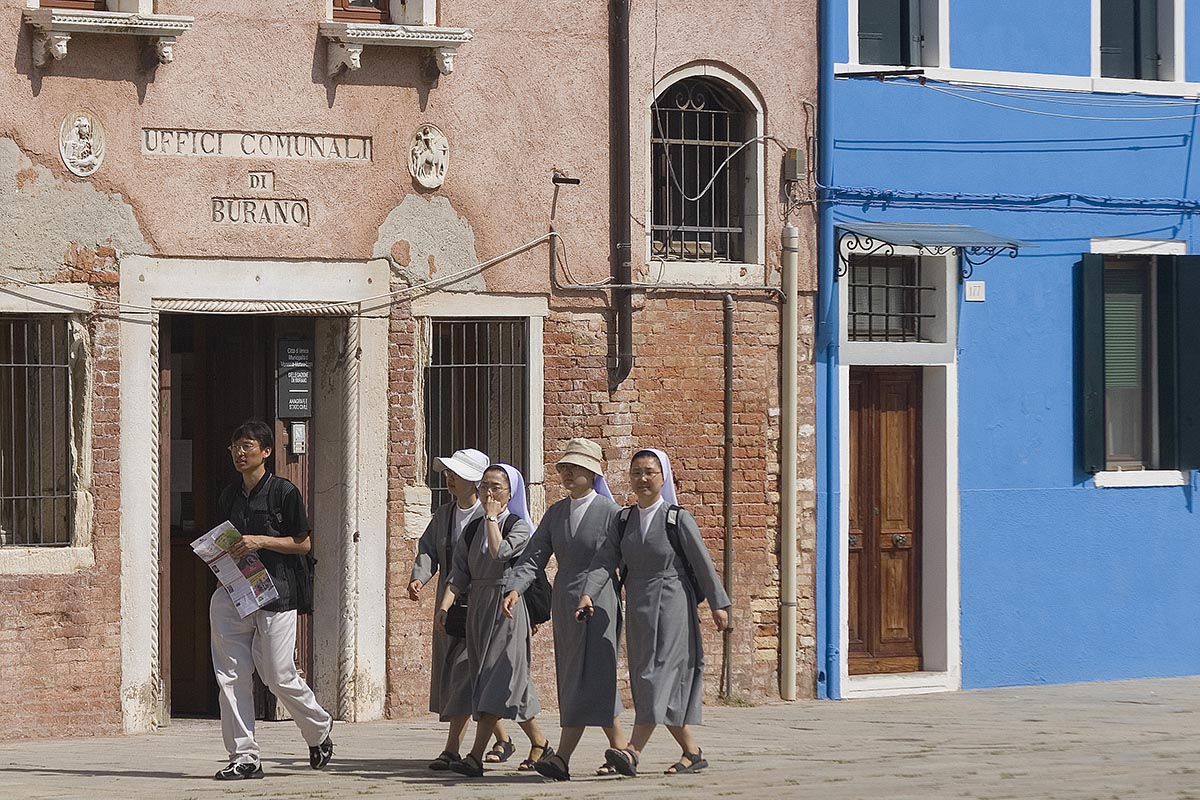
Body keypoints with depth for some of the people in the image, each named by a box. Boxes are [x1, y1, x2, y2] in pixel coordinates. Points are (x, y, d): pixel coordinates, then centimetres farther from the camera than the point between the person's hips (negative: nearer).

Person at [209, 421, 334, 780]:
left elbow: (303, 544, -4)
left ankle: (319, 728, 25)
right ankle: (244, 757, 1)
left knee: (278, 676, -3)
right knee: (231, 675, -3)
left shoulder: (284, 492, -3)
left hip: (276, 593, -5)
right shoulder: (228, 496, 14)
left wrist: (261, 541, -15)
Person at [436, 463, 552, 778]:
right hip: (477, 608, 7)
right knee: (499, 680, 9)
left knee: (496, 675, -13)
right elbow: (460, 572, 6)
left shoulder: (519, 526, -2)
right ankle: (539, 743, 21)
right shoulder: (472, 530, 14)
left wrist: (492, 516, -10)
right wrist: (445, 605, -7)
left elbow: (500, 551, -22)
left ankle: (476, 755, -21)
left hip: (507, 607, -7)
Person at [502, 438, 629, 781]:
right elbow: (533, 557, 7)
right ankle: (620, 748, 15)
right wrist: (515, 589, -10)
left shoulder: (610, 512, -5)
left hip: (598, 602, -7)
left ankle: (562, 758, -15)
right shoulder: (555, 513, 13)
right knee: (597, 680, 8)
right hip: (563, 603, 7)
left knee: (586, 678, -10)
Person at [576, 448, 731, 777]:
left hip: (671, 606, -6)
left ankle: (633, 751, -28)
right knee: (646, 682, 7)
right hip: (639, 609, 6)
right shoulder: (623, 521, 9)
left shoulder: (679, 519, -4)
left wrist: (718, 604, -1)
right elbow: (605, 560, -1)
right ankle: (692, 753, 17)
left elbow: (703, 563, -2)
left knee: (659, 675, -15)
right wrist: (588, 594, -17)